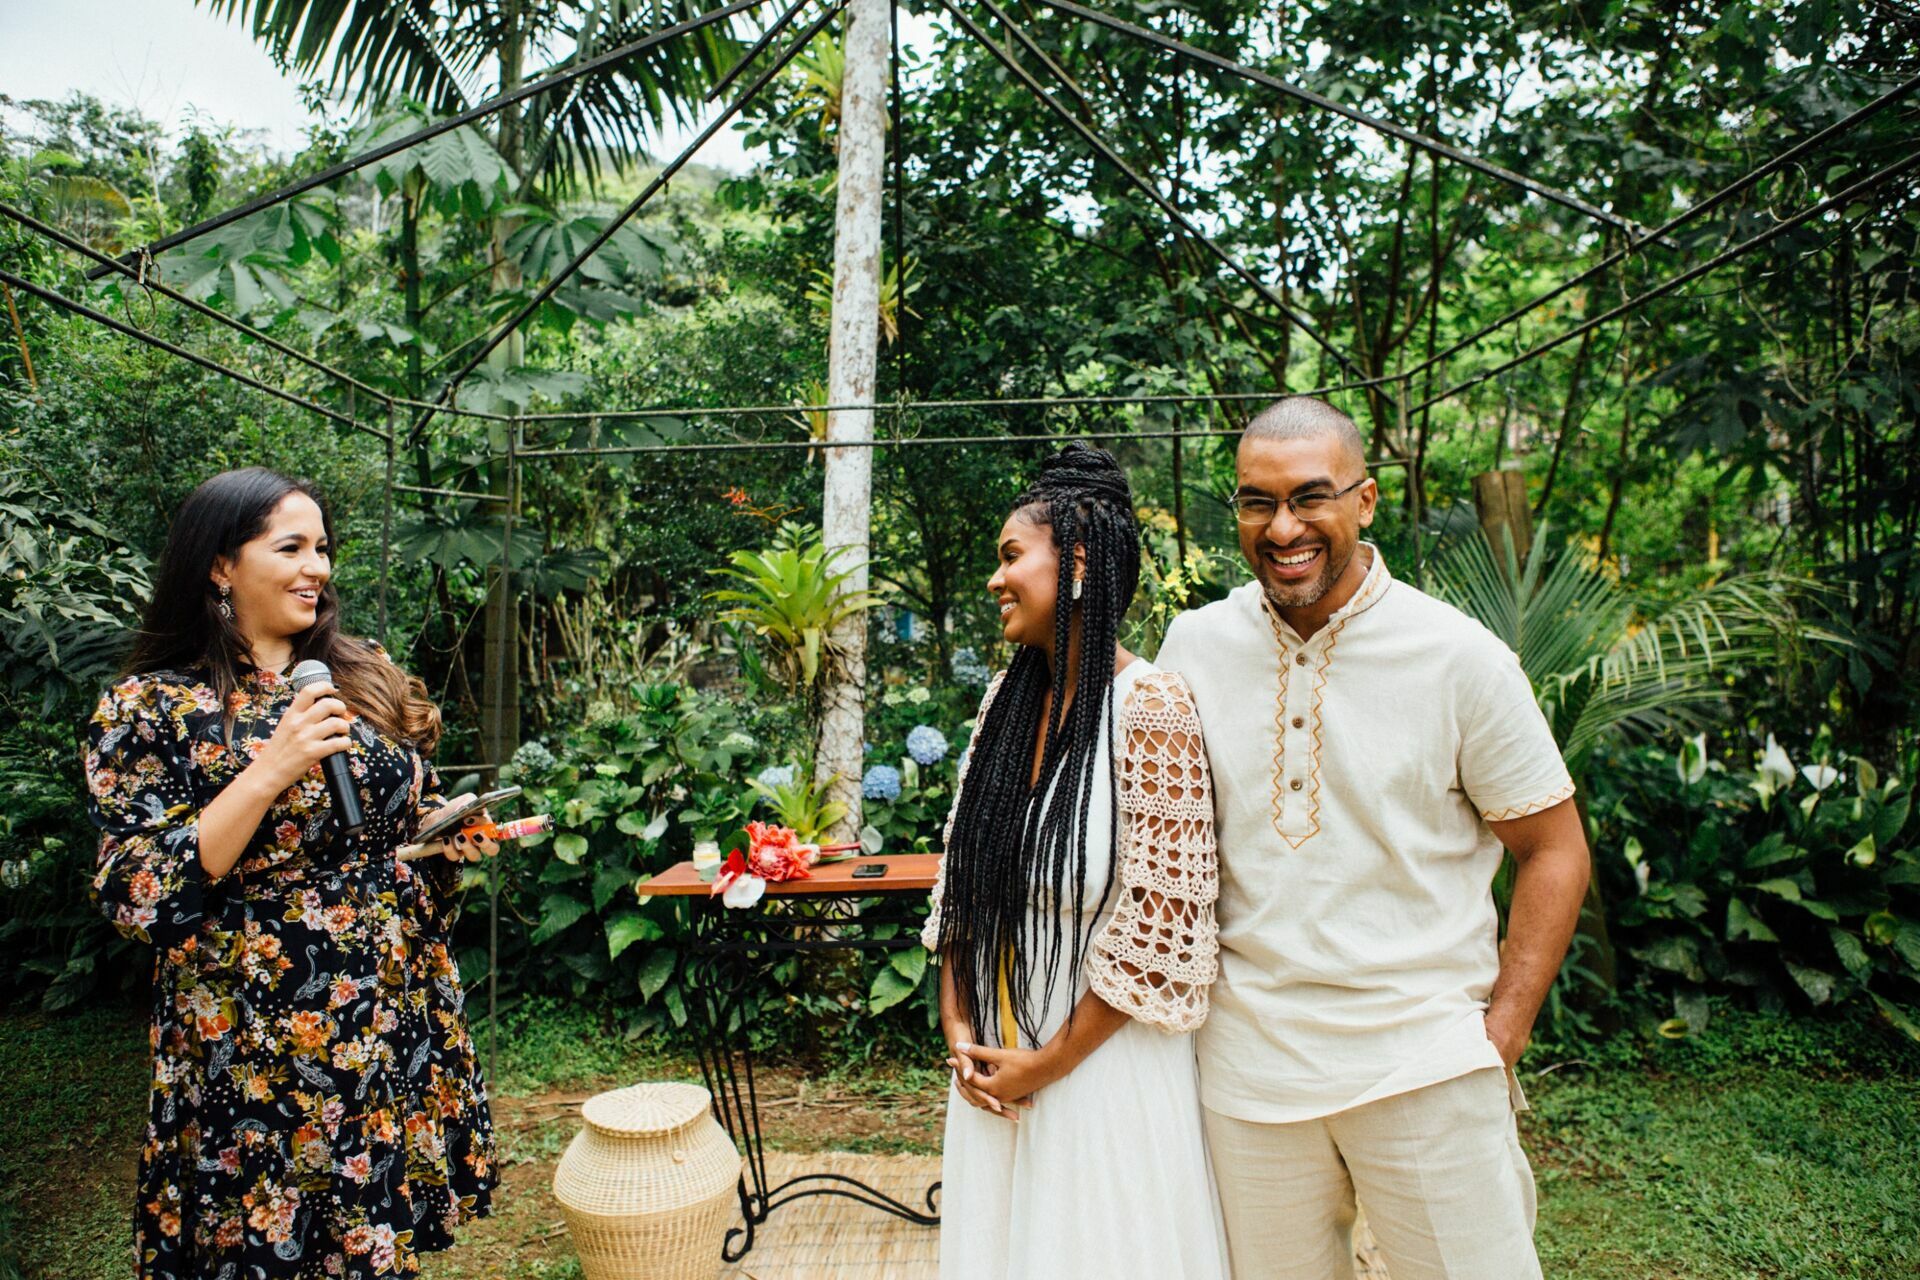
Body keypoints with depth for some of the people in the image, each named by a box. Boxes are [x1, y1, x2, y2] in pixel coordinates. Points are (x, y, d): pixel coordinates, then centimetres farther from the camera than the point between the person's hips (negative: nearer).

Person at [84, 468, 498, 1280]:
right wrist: (272, 770, -22)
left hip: (400, 1029, 4)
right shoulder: (150, 706, -6)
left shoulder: (368, 679, 6)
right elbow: (137, 897, -14)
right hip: (255, 1057, -4)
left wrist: (451, 838, -3)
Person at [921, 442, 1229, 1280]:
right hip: (993, 1060, 6)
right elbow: (962, 873, 8)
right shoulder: (1008, 697, 2)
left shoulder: (1150, 708, -18)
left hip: (1101, 1061, -6)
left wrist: (1049, 1061, -11)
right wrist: (958, 1029, 1)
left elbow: (1157, 934, -17)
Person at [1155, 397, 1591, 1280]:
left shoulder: (1459, 656, -8)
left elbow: (1554, 849, -2)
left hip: (1425, 1063, -2)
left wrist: (1501, 1033, -6)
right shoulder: (1195, 645, 0)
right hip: (1247, 1063, 3)